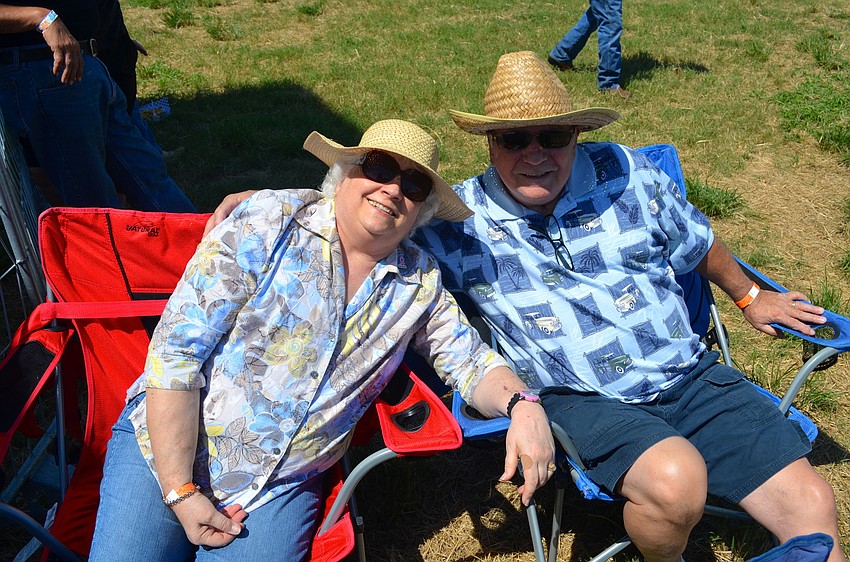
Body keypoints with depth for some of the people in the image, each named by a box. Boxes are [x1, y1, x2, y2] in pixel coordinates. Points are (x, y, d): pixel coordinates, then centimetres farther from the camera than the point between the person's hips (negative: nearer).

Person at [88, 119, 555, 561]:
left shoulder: (419, 283, 1)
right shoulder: (270, 222, -11)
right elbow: (176, 350, -13)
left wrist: (521, 405, -15)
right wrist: (181, 492, -15)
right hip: (164, 446, -2)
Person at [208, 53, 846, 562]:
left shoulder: (624, 173, 0)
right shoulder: (459, 221, -5)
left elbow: (696, 241, 17)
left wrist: (748, 294, 31)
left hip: (692, 374, 4)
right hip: (584, 400, -3)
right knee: (675, 478, -31)